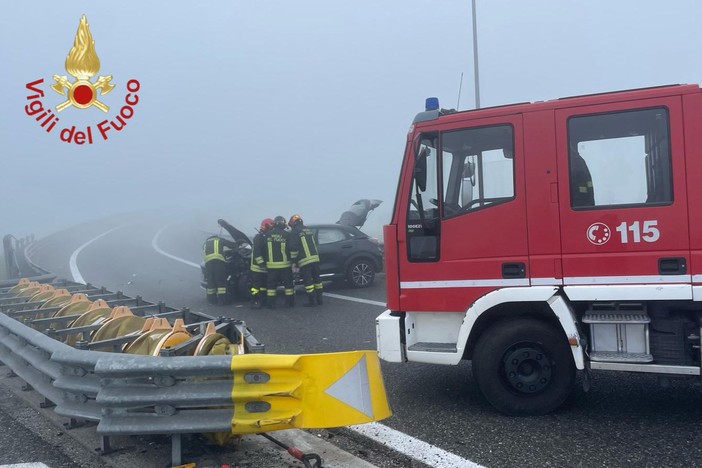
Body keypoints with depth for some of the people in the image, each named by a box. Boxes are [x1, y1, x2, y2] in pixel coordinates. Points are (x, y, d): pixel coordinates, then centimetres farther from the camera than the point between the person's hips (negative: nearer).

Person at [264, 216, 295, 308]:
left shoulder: (267, 235, 0)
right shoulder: (287, 235, -6)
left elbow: (264, 250, 6)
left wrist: (265, 261, 16)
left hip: (271, 265, 2)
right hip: (285, 264, -2)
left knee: (272, 284, 7)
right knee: (288, 283, 9)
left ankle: (270, 304, 7)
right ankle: (290, 302, 12)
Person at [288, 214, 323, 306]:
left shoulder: (295, 232, -4)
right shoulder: (308, 230, 19)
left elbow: (293, 248, -11)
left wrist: (293, 259, -4)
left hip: (304, 260, -7)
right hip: (315, 258, 7)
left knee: (307, 281, -1)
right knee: (316, 278, 13)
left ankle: (311, 300, 0)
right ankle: (319, 299, 18)